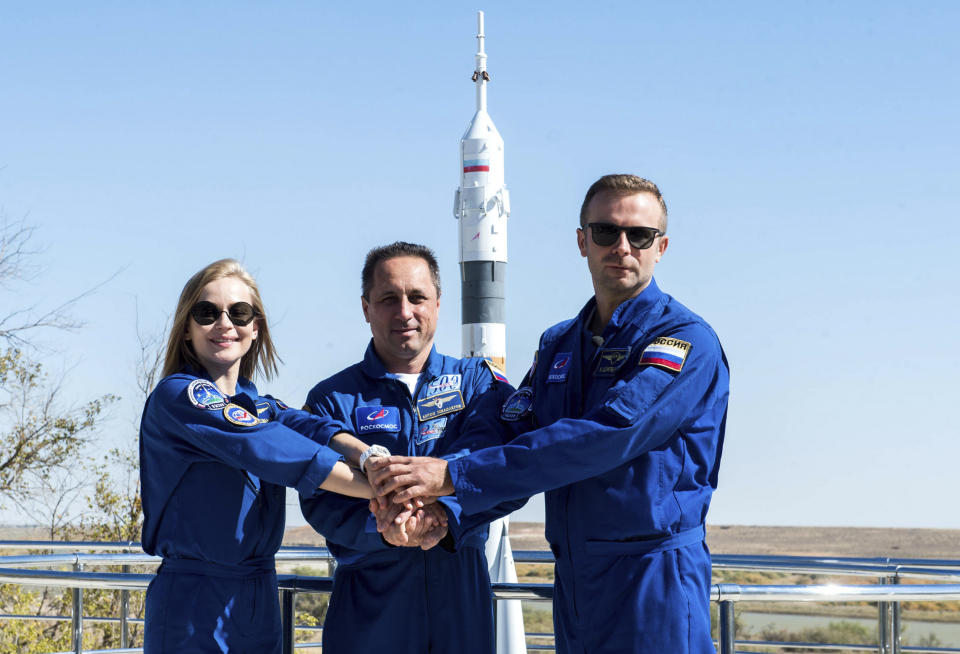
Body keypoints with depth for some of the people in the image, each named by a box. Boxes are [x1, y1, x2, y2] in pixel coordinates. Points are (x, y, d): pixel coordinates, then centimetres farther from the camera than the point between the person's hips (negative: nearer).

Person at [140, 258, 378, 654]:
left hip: (259, 602, 7)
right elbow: (270, 448, -20)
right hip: (194, 603, -7)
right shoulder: (176, 396, -9)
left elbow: (307, 427, -8)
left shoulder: (257, 406, 14)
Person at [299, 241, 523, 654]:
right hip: (368, 608, -1)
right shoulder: (333, 399, 5)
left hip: (462, 604, 1)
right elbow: (321, 501, -8)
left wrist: (443, 511, -31)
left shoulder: (476, 383, 8)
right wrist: (384, 529, -28)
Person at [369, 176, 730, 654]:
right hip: (573, 579, 6)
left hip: (654, 581, -6)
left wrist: (454, 476, -25)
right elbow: (510, 436, 3)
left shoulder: (687, 341, -10)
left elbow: (603, 436, -22)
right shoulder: (557, 345, 14)